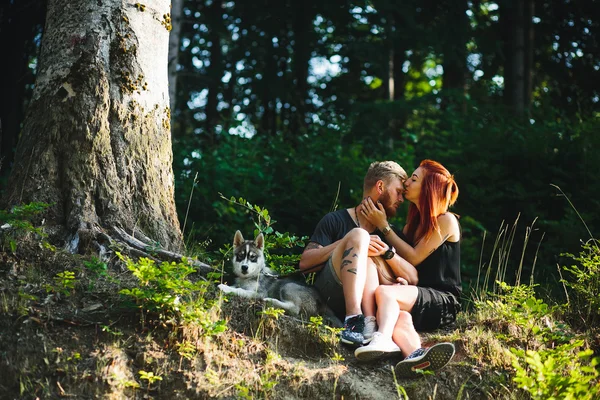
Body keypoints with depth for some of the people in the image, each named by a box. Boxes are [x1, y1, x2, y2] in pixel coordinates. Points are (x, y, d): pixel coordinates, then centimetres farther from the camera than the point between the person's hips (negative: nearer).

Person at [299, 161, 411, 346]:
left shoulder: (390, 233, 20)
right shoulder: (335, 220, 10)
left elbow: (412, 277, 6)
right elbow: (305, 263, -3)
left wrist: (387, 252, -12)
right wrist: (346, 243, -14)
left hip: (370, 303, 3)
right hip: (330, 295, -2)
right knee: (359, 235, -21)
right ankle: (353, 319, -39)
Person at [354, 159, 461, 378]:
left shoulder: (446, 221, -2)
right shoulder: (414, 220, 20)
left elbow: (413, 258, -7)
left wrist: (383, 225, -4)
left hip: (443, 302, -5)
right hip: (419, 298, 5)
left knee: (384, 292, -32)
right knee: (399, 317, -35)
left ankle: (383, 340, -60)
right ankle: (416, 354, -66)